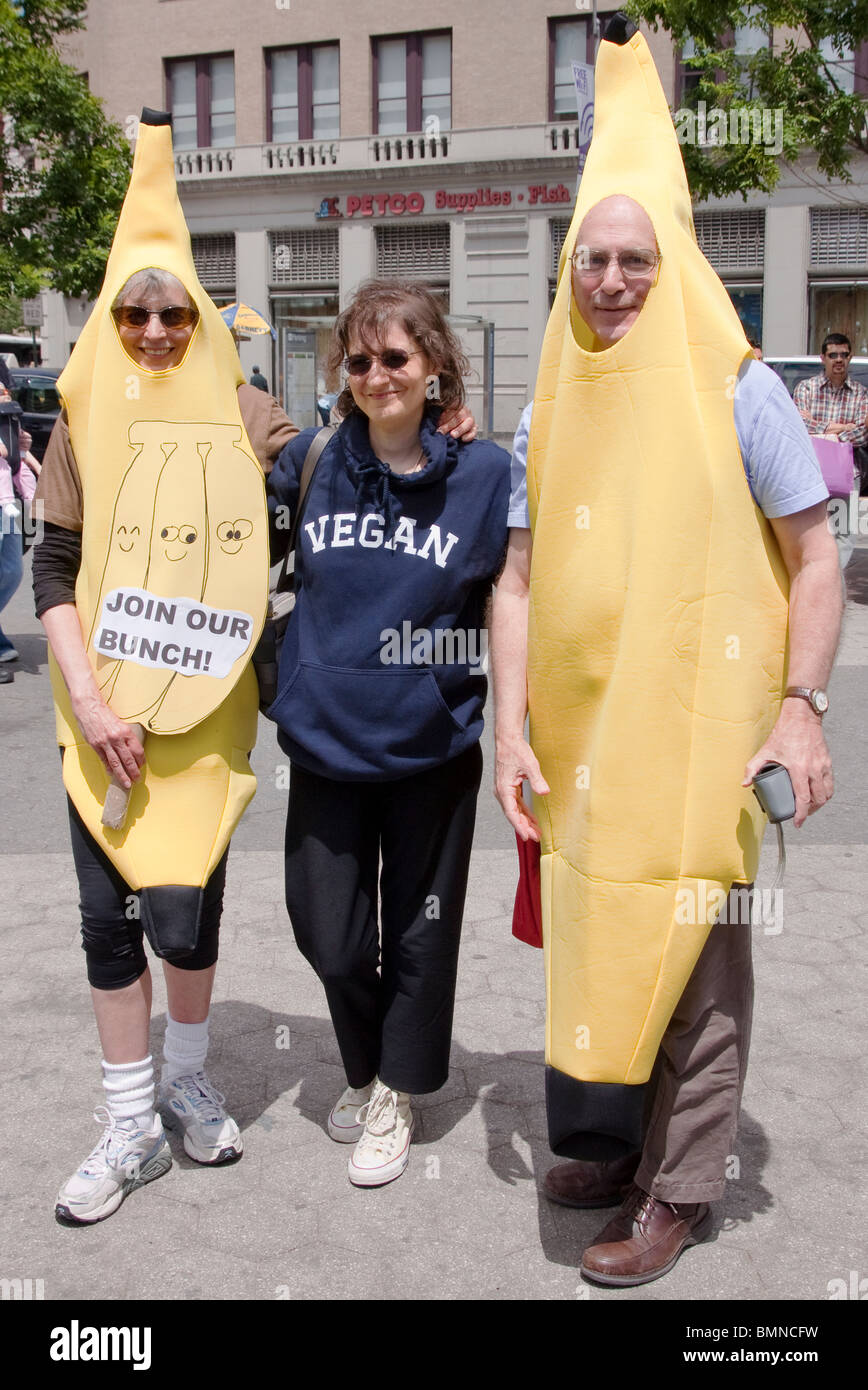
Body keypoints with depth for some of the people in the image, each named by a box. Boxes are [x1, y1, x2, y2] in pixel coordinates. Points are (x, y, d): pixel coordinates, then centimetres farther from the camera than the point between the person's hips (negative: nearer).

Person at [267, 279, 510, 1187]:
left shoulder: (486, 474, -7)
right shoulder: (310, 461, -2)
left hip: (433, 745, -1)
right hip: (325, 741, 2)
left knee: (419, 932, 11)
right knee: (331, 935, 10)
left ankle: (396, 1095, 33)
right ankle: (363, 1068, 38)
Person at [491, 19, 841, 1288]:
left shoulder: (735, 388, -4)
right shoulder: (552, 410, 9)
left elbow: (815, 561, -3)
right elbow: (519, 580, 7)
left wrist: (801, 706, -12)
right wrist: (513, 725, -2)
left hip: (699, 718, -4)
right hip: (581, 723, 5)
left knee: (691, 942, 2)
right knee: (599, 931, 13)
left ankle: (679, 1188, 16)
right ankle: (615, 1142, 32)